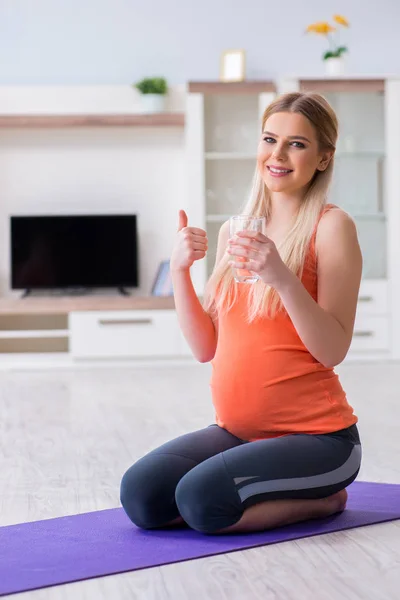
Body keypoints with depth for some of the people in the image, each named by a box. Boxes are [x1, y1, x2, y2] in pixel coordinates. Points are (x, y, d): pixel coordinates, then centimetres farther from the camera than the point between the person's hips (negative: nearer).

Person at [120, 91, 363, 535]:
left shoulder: (331, 226, -7)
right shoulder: (233, 232, 10)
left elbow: (332, 350, -15)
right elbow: (206, 348, 7)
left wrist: (280, 277, -27)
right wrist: (180, 270, -6)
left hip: (317, 436, -6)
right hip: (236, 430, 6)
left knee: (202, 501, -28)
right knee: (141, 497, -16)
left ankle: (322, 500, 0)